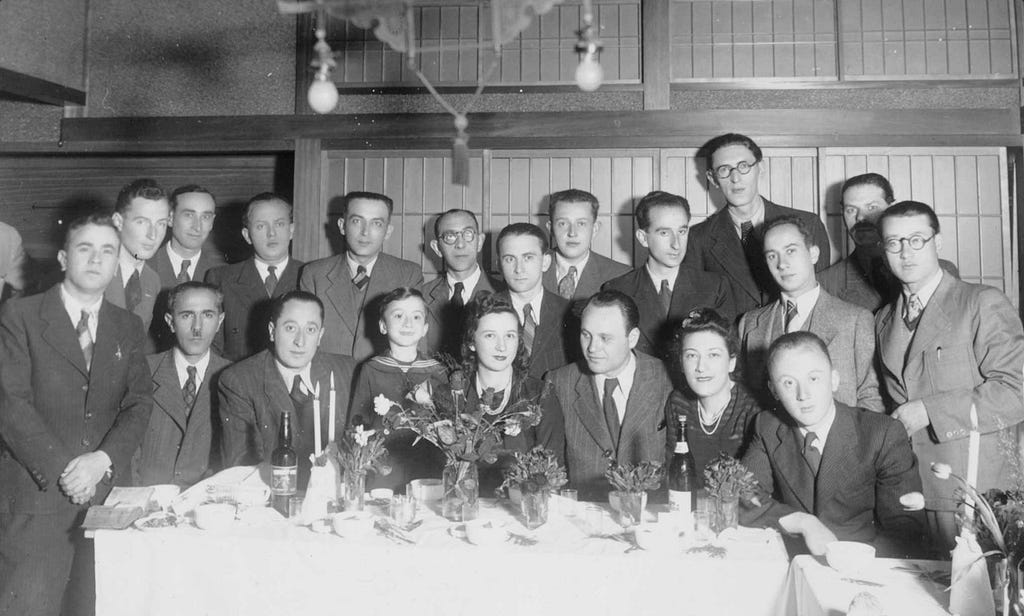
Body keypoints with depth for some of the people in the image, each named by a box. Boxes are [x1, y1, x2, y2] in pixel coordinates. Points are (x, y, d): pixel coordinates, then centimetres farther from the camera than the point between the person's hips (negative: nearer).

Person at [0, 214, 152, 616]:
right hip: (37, 492, -3)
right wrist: (61, 468, -14)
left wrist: (103, 459, -11)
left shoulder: (129, 328, 13)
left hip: (108, 489, 3)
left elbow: (139, 404, 5)